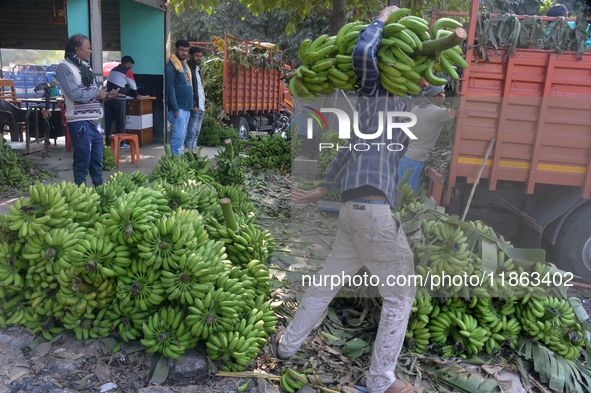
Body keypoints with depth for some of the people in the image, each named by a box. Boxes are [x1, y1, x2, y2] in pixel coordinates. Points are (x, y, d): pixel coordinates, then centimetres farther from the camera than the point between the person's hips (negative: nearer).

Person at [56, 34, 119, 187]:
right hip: (79, 121, -8)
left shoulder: (85, 67, 18)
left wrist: (107, 95, 5)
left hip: (94, 120, 8)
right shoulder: (65, 67, -8)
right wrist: (97, 94, -10)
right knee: (82, 160, -2)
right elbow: (74, 94, -19)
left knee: (97, 160, 13)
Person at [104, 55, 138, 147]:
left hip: (108, 98, 7)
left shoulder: (113, 70, 22)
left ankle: (106, 141, 9)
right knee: (120, 122, 1)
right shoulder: (127, 71, -1)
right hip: (119, 100, -7)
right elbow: (133, 87, 5)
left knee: (108, 121, 8)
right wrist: (135, 96, 25)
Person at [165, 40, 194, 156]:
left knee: (182, 136, 11)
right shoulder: (171, 66, -8)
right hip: (178, 108, -9)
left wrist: (192, 105, 15)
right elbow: (170, 88, -14)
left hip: (186, 107, 9)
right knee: (178, 136, -9)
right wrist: (175, 109, -18)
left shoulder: (184, 65, 19)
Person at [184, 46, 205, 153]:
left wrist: (203, 104, 16)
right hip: (194, 108, -9)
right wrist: (193, 105, -21)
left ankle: (193, 151, 17)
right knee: (191, 132, -8)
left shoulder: (197, 69, 19)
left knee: (196, 132, 12)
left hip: (200, 107, 9)